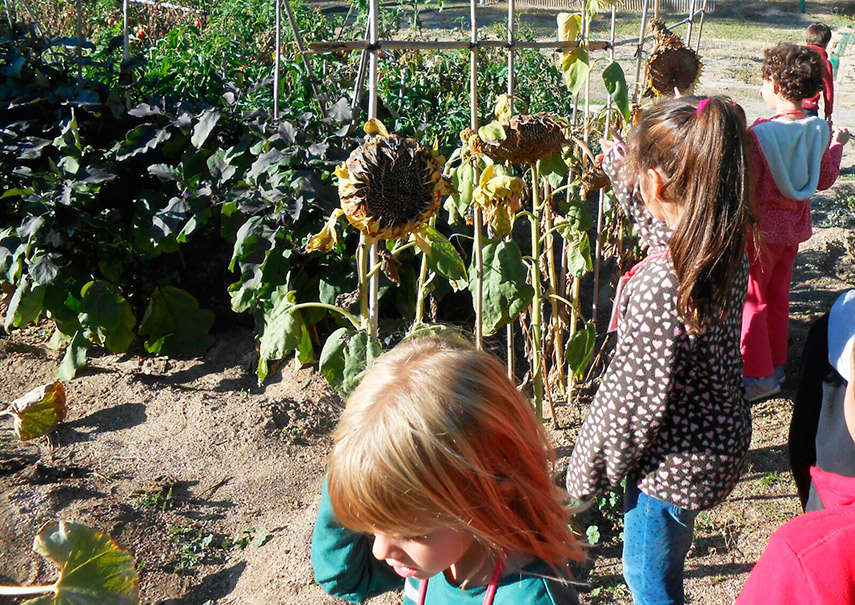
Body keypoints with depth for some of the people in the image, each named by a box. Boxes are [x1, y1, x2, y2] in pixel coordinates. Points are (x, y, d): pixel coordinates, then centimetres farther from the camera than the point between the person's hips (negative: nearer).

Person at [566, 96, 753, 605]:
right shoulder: (728, 247, -9)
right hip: (722, 439, 8)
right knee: (664, 560, 31)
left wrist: (587, 470, -9)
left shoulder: (659, 282, -35)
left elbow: (635, 399, -25)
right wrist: (621, 167, 29)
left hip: (675, 461, -8)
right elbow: (659, 224, 16)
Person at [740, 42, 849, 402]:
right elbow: (824, 181, 7)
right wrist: (838, 145, 22)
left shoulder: (760, 134, -24)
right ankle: (776, 363, 32)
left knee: (750, 299, 6)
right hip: (795, 225, 6)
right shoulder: (819, 130, -5)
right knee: (778, 296, 20)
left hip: (762, 226, -6)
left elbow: (745, 187, -22)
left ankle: (759, 375, 10)